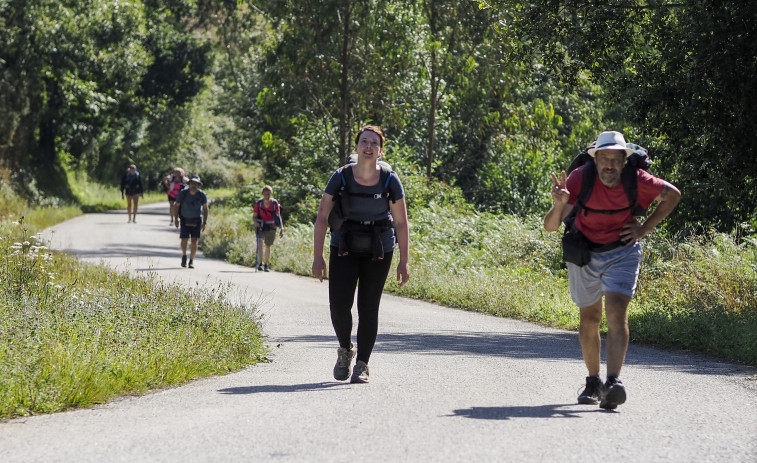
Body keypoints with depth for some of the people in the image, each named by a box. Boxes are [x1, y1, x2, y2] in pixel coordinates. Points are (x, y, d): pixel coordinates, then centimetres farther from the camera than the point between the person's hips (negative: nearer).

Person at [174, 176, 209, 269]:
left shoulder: (202, 195, -16)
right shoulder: (183, 193, -16)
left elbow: (205, 208, -5)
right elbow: (176, 205, -4)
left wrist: (204, 222, -8)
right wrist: (176, 219, -8)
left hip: (196, 220, 0)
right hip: (185, 219, 0)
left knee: (195, 240, -9)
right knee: (184, 239, -7)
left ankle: (191, 261, 1)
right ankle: (184, 256, 21)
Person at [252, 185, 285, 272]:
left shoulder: (275, 203, -6)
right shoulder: (258, 203, -7)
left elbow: (278, 216, -4)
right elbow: (254, 216, -2)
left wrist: (281, 228, -12)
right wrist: (256, 222, -24)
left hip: (271, 227, 1)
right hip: (261, 226, -1)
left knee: (268, 246, 10)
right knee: (260, 242, -25)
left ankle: (266, 265, 25)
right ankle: (260, 263, -23)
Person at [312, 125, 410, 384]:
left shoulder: (390, 181, -7)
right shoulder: (341, 177, -8)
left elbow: (401, 223, -2)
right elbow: (322, 218, -5)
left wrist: (403, 263, -5)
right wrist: (317, 256, -11)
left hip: (378, 251, 0)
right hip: (345, 248, 0)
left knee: (368, 308, 0)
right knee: (339, 305, -10)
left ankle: (362, 365, 13)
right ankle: (345, 349, 19)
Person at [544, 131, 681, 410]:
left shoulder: (636, 181, -19)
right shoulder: (580, 179, -22)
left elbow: (673, 195, 2)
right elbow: (550, 226, -26)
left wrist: (645, 229, -5)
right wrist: (559, 206, -48)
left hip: (622, 253, -1)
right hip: (584, 253, 1)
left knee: (617, 313, -20)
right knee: (589, 319, 13)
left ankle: (613, 383, -30)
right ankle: (593, 382, 29)